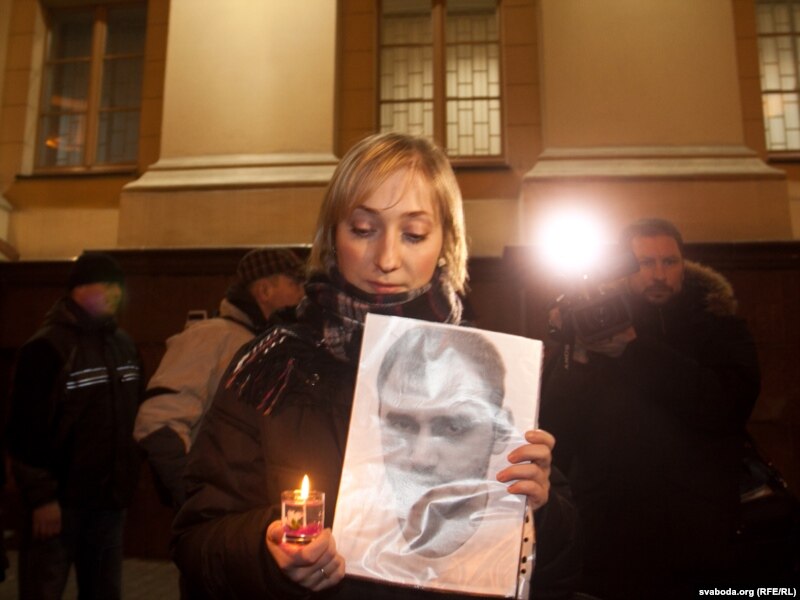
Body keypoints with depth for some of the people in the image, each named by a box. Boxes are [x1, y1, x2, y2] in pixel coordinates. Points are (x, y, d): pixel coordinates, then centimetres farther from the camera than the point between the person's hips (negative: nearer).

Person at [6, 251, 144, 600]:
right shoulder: (47, 347, -12)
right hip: (59, 499, -6)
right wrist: (41, 496, -15)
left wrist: (129, 478, 12)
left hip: (109, 498, 6)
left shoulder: (125, 345, 8)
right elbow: (26, 431, -15)